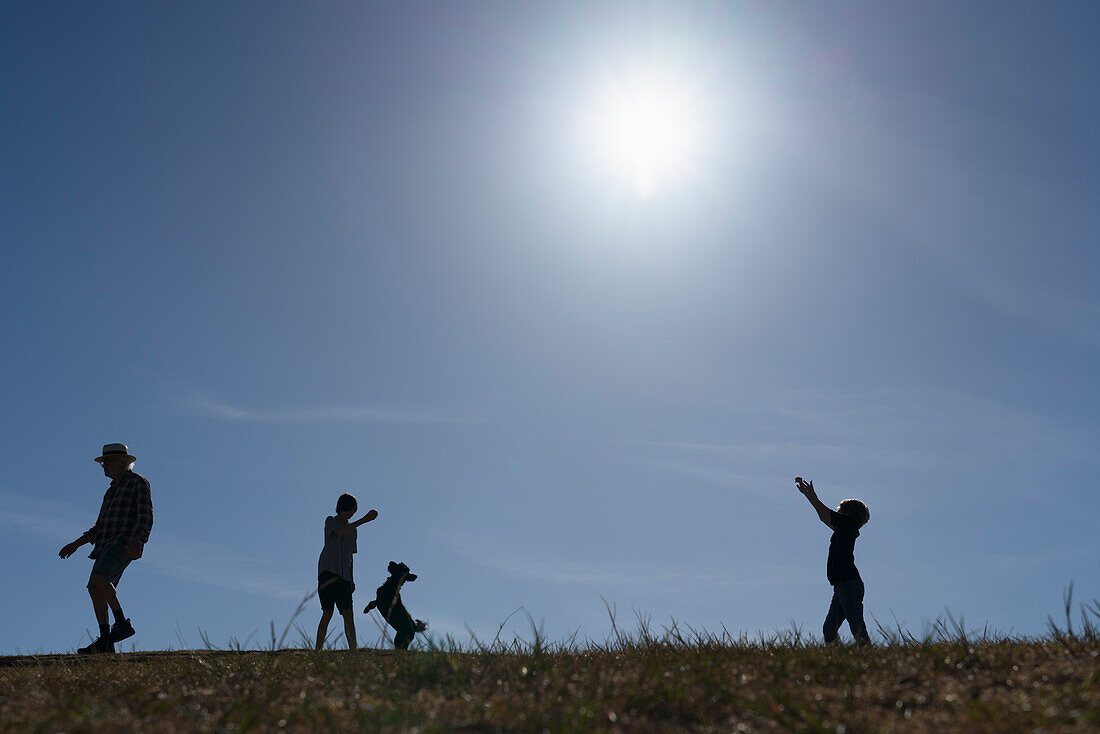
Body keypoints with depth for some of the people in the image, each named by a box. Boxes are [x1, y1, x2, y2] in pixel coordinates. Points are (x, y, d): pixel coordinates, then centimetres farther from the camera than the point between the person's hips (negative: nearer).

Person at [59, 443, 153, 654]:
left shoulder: (138, 482, 1)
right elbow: (99, 527, 30)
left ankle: (122, 622, -22)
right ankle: (105, 641, -1)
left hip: (125, 544, -9)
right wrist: (76, 544, 22)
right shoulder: (112, 490, 26)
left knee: (97, 579, -26)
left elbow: (146, 518, -12)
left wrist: (136, 541, -27)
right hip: (107, 546, 9)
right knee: (97, 590, -1)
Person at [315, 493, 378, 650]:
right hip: (327, 571, -5)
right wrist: (364, 520, -25)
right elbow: (339, 532, -18)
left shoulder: (353, 530, 23)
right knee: (328, 612, -14)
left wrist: (352, 579, 18)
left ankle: (353, 649, -17)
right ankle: (318, 650, -10)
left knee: (348, 613, -8)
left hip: (344, 575, 5)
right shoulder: (330, 521, 6)